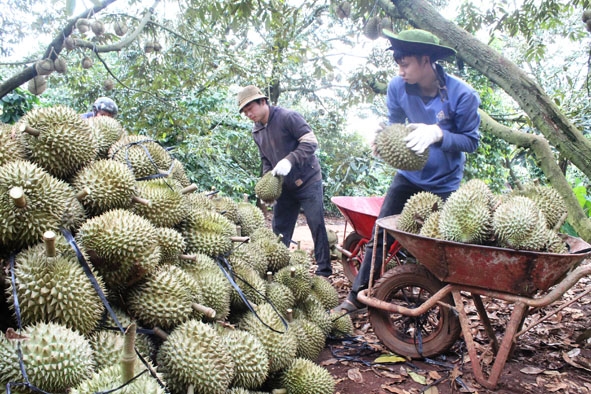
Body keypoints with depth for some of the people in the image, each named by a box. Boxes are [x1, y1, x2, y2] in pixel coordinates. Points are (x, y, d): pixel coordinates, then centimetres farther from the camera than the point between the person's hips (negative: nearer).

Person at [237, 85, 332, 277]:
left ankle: (324, 269, 9)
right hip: (284, 186, 7)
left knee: (317, 225, -1)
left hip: (307, 181, -7)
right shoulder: (257, 131, 7)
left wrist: (289, 160, -31)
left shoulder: (288, 117, -16)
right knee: (279, 229, 11)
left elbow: (311, 142, -21)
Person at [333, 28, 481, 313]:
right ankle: (357, 297, 9)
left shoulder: (462, 95, -20)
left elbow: (471, 141, -13)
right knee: (379, 235, -1)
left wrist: (437, 133, -32)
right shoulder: (398, 87, -10)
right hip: (408, 176, 3)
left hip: (444, 184, -3)